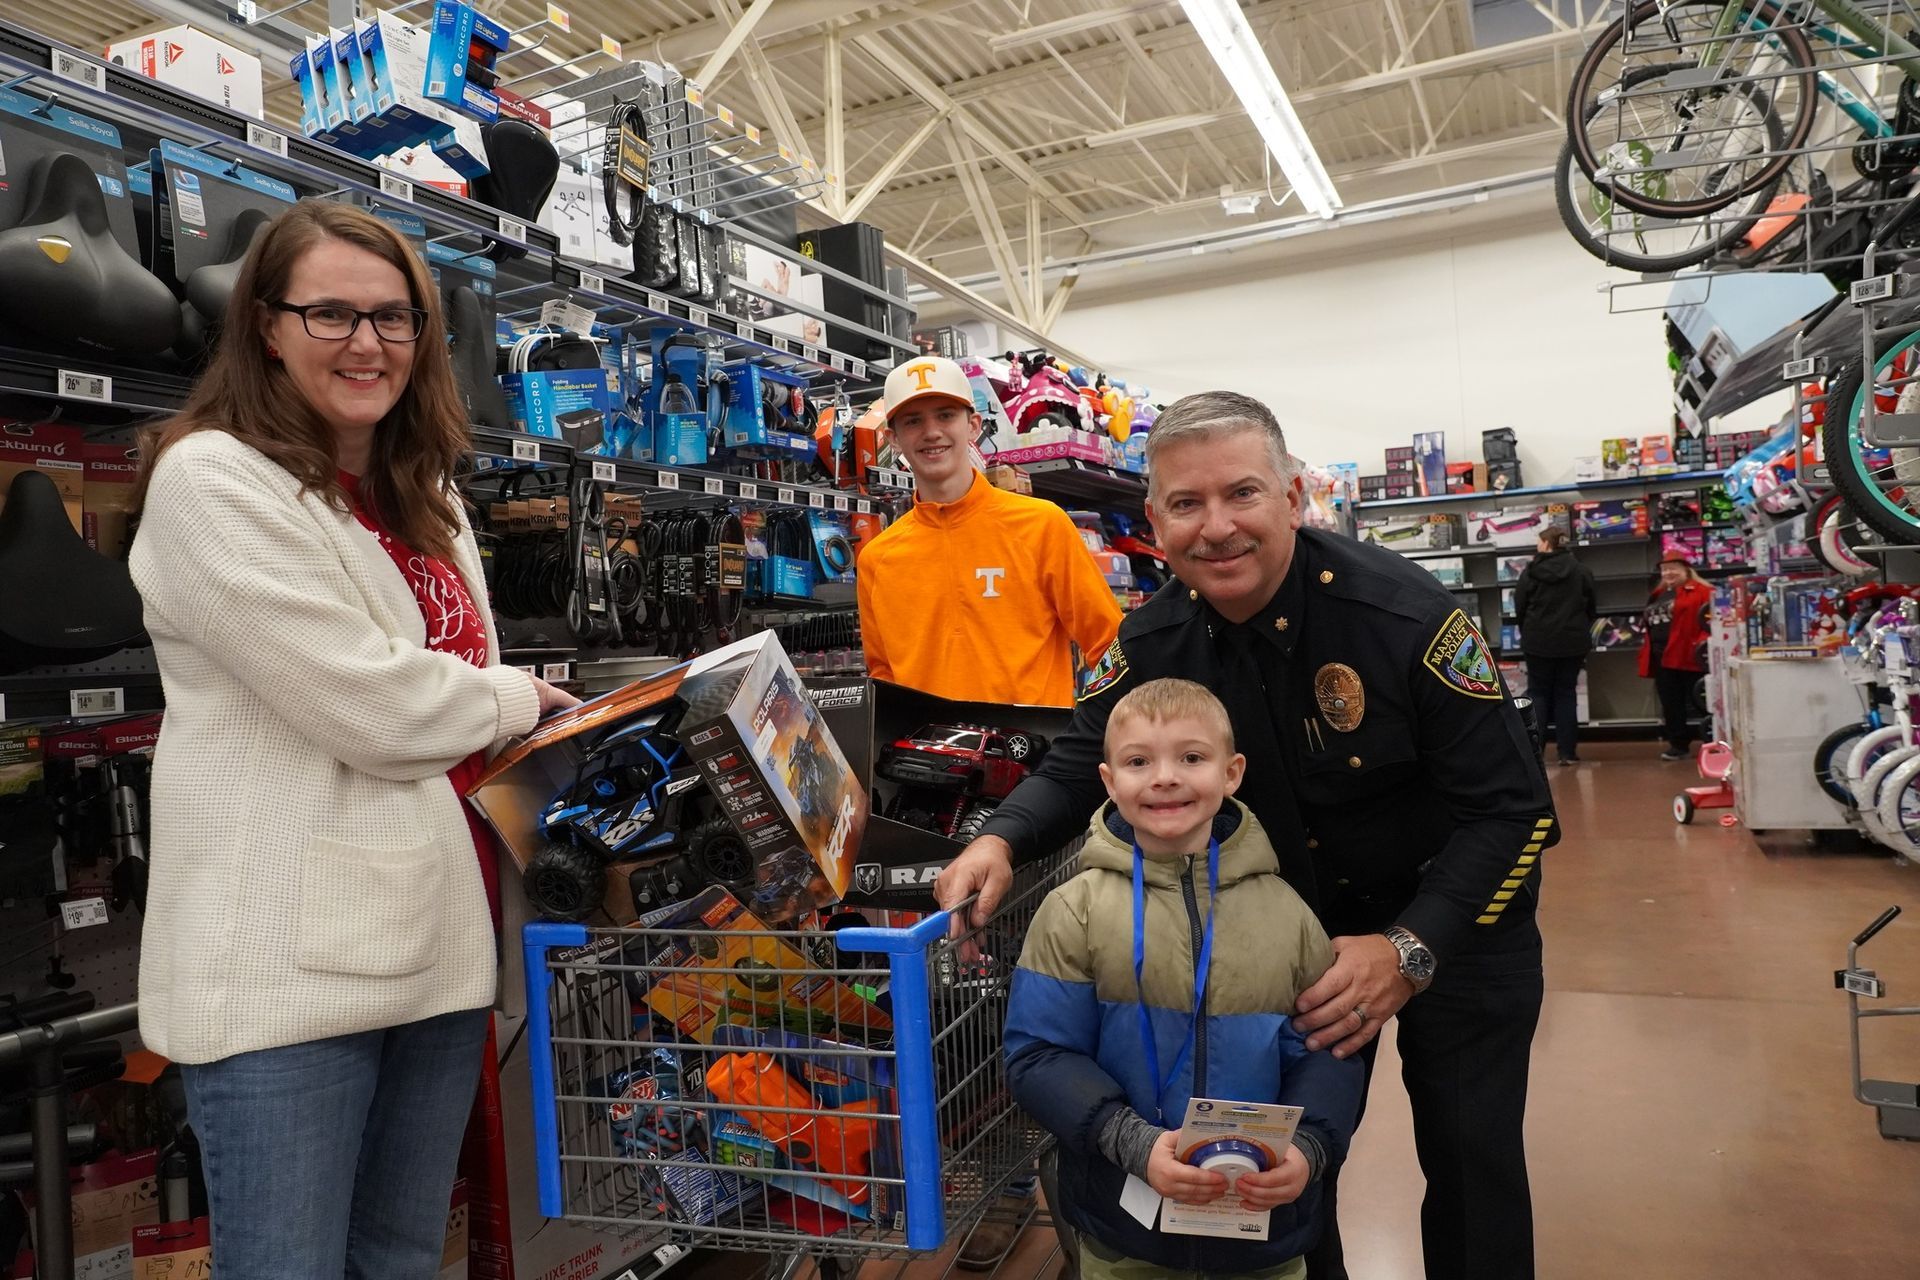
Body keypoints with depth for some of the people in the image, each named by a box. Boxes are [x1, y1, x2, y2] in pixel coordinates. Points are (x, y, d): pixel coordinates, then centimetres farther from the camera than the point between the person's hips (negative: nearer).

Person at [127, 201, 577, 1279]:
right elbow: (370, 707, -17)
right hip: (291, 962, -7)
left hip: (439, 939, 7)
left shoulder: (425, 497, 15)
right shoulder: (212, 481, -9)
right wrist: (517, 700, -1)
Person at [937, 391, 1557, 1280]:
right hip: (1301, 923, 4)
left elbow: (1511, 806, -24)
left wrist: (1413, 949, -34)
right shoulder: (1154, 641, -15)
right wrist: (1000, 841, -25)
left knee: (1472, 1160, 7)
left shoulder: (1404, 614, -28)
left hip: (1458, 912, -3)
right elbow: (1079, 765, -5)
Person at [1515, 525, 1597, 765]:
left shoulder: (1531, 571, -7)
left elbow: (1519, 607, 0)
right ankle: (1567, 751, 7)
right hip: (1572, 640, 1)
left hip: (1538, 640, -1)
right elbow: (1591, 608, 7)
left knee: (1538, 692, 7)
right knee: (1566, 693, 8)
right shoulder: (1581, 571, -2)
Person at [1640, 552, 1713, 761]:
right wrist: (1647, 652, 19)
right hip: (1662, 659, 7)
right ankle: (1678, 744, 16)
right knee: (1671, 705, 9)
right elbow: (1649, 625, 24)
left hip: (1688, 657, -7)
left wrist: (1704, 641, -27)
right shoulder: (1658, 595, 20)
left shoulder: (1700, 592, -4)